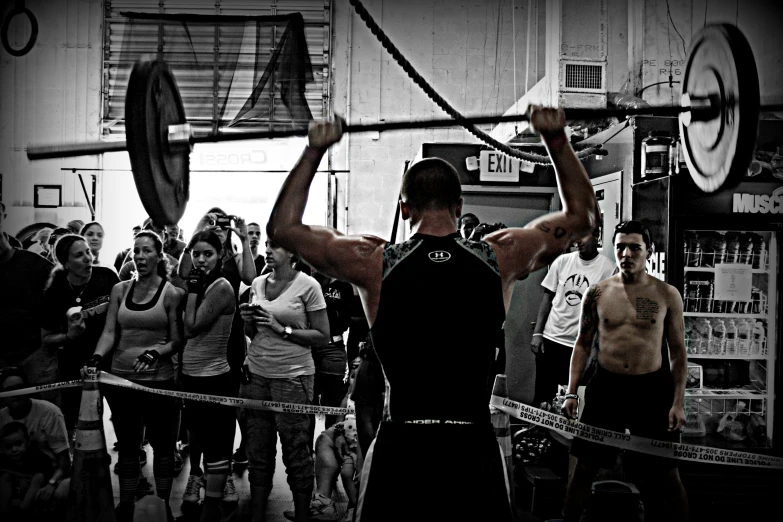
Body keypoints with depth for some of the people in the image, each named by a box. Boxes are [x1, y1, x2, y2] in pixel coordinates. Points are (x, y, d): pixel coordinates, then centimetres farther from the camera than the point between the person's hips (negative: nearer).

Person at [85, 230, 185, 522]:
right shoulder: (120, 290, 6)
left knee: (162, 444, 8)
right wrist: (97, 358, -16)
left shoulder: (171, 293, -5)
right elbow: (109, 332, 1)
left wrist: (156, 351, -23)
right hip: (120, 377, 4)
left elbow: (177, 341, -5)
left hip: (158, 379, -3)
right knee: (127, 445, 15)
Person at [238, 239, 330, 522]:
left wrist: (283, 329, -15)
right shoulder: (258, 283, 9)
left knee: (296, 452, 2)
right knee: (258, 450, 9)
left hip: (292, 377, -5)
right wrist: (249, 320, -4)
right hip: (255, 375, 5)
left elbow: (322, 337, -7)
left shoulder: (307, 285, -7)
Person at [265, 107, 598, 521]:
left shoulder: (375, 263, -3)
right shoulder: (501, 257, 0)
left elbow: (282, 228, 8)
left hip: (400, 451, 0)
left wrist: (314, 151, 10)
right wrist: (556, 140, 15)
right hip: (474, 449, 1)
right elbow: (583, 215, 15)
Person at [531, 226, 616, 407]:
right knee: (542, 394, 10)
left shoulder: (607, 268, -7)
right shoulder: (562, 261, 3)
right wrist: (537, 333, 3)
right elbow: (547, 297, 8)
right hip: (550, 338, 3)